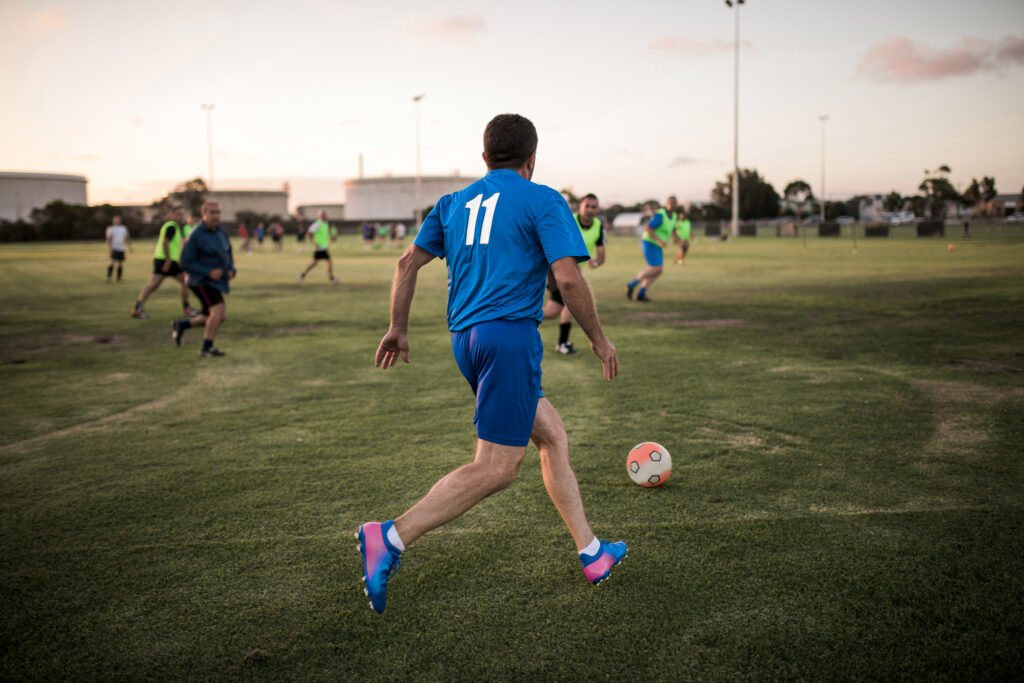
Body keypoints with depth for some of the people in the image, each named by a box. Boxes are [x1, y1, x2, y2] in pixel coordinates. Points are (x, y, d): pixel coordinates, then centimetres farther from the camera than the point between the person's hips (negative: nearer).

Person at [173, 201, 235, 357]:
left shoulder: (222, 232, 6)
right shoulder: (196, 235, -15)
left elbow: (228, 255, 18)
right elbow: (186, 263, -16)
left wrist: (231, 270, -2)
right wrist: (209, 272, -25)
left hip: (216, 281, 8)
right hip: (201, 281, -8)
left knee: (219, 317, 12)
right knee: (219, 310, -23)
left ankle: (181, 325, 30)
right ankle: (207, 348, -9)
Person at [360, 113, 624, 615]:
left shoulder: (454, 202, 18)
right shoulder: (542, 201, 1)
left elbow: (408, 262, 14)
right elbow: (567, 278, -9)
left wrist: (398, 329, 21)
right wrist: (599, 339, 3)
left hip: (464, 338, 8)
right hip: (510, 333, -8)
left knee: (552, 434, 17)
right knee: (496, 469, -7)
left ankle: (591, 554, 22)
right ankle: (391, 538, -15)